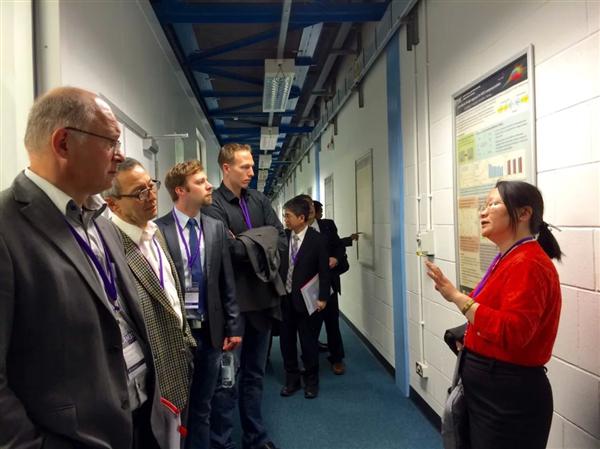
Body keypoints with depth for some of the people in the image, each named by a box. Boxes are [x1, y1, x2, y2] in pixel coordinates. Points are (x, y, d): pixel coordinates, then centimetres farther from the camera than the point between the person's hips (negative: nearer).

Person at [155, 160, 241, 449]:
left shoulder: (217, 228, 4)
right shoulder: (158, 230, -9)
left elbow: (227, 282, 5)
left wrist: (233, 326, 4)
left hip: (210, 330, 4)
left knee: (202, 405, 17)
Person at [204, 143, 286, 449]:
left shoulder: (259, 200, 9)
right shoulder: (213, 204, -10)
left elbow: (282, 239, 2)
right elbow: (227, 248, -23)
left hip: (262, 296, 6)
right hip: (232, 300, -6)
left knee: (255, 372, 18)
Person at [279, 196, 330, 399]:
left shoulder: (317, 240, -9)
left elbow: (324, 271, -8)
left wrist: (322, 298, -10)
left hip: (306, 300, -4)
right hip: (284, 298, 4)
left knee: (309, 342, 7)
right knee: (286, 340, 12)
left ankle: (311, 381, 26)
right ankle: (292, 379, 29)